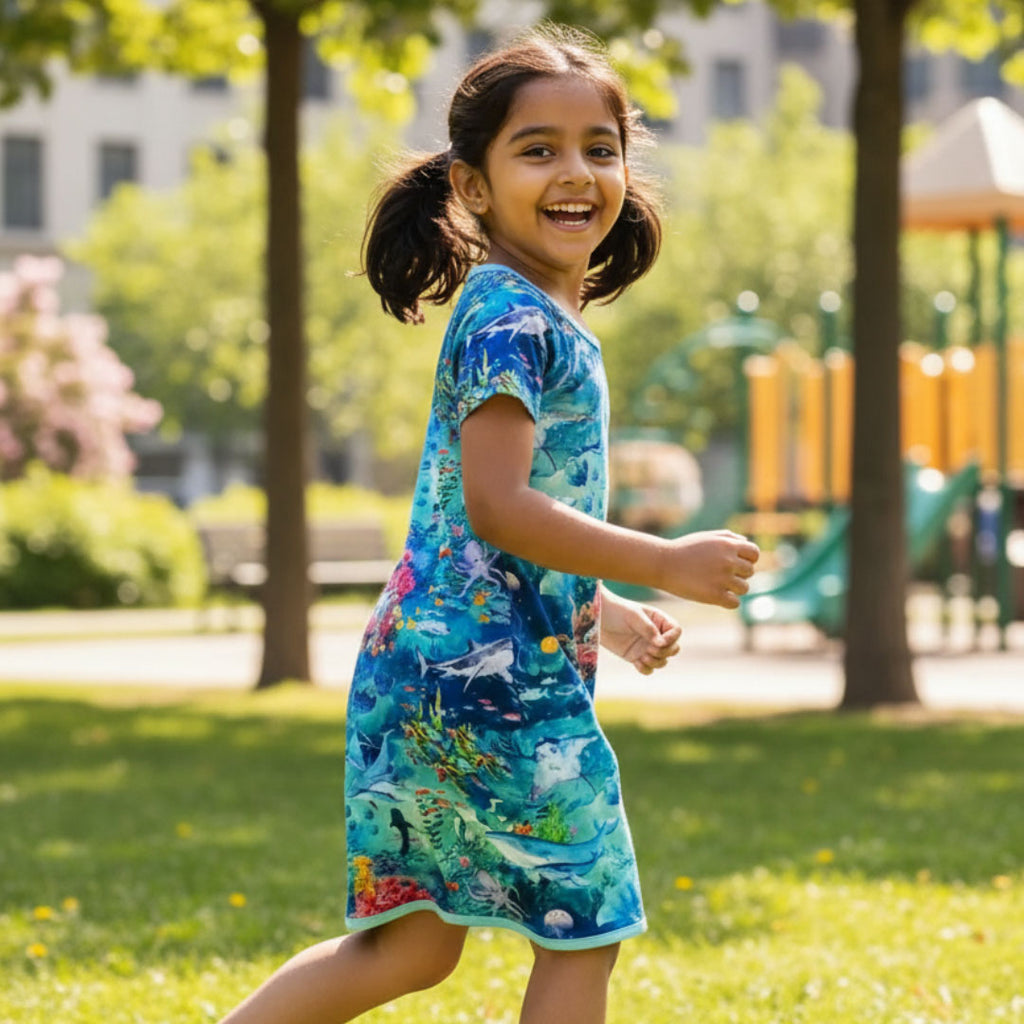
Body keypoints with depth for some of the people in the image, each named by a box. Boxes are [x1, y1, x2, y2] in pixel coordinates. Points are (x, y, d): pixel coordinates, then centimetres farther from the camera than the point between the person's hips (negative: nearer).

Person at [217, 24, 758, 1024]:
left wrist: (603, 614, 24)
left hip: (430, 670, 10)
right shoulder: (512, 318, -13)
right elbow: (497, 506, -23)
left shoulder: (548, 320, 18)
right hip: (493, 676, -10)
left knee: (412, 943, 15)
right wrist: (665, 565, -20)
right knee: (584, 930, 2)